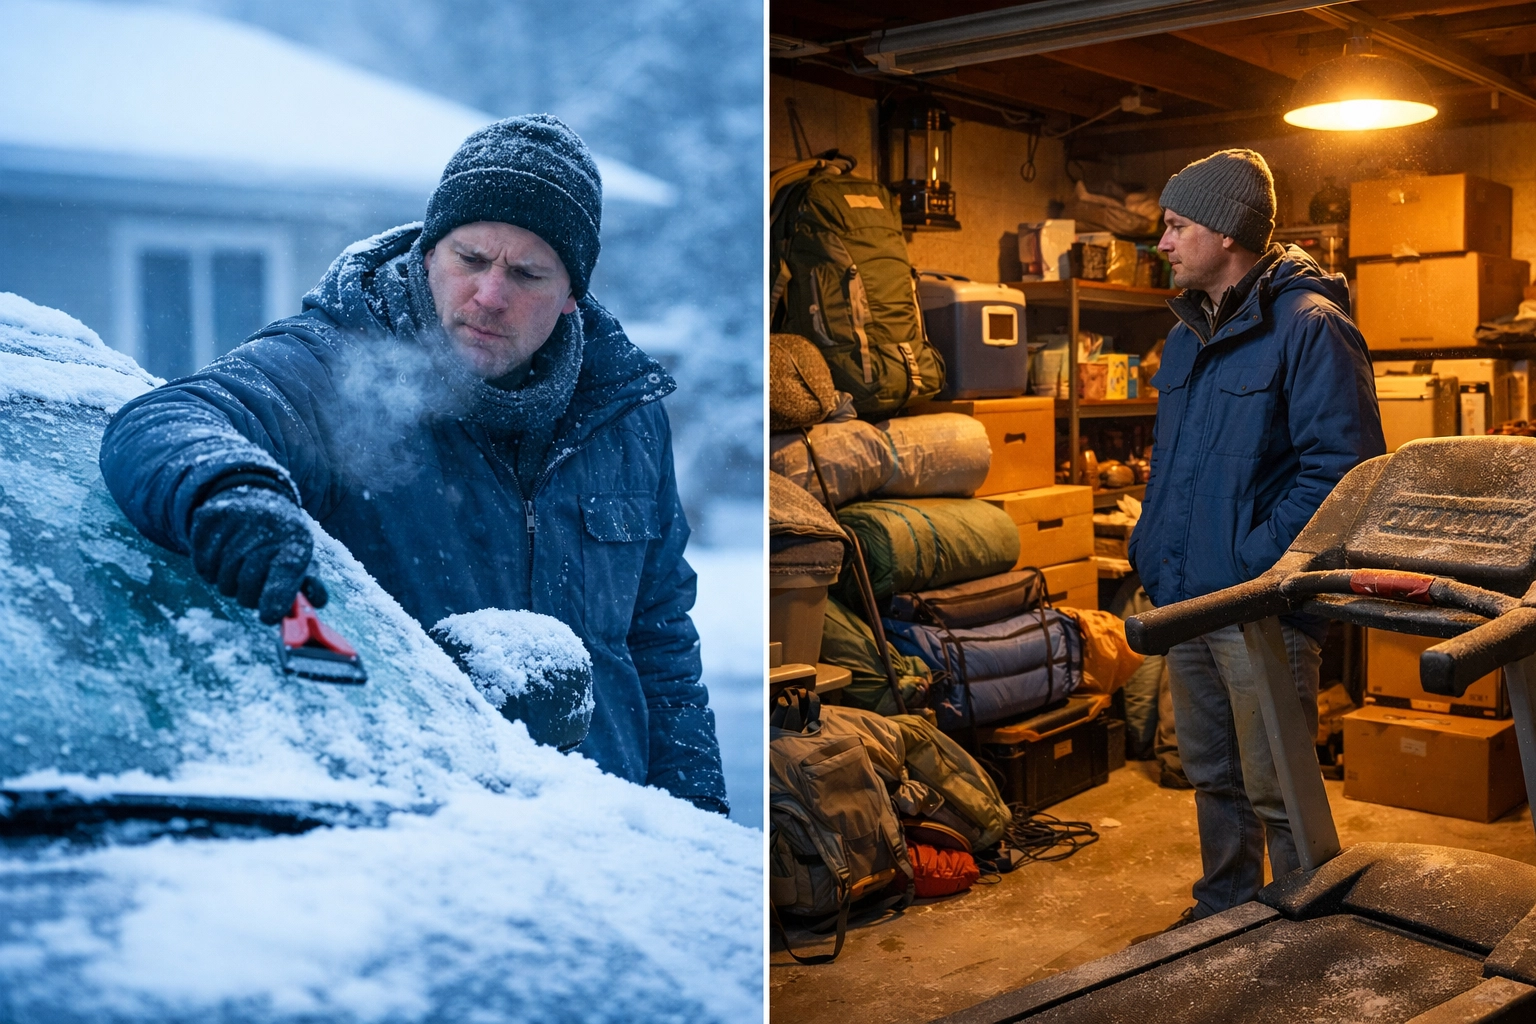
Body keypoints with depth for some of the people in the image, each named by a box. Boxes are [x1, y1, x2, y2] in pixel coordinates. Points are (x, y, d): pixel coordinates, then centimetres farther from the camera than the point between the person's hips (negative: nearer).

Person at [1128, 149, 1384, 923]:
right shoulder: (1189, 332, 15)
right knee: (1212, 778, 20)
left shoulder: (1308, 328, -12)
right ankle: (1222, 914, 36)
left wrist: (1258, 561, -21)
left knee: (1277, 793, 1)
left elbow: (1341, 469, -19)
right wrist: (1153, 548, 12)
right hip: (1182, 598, 8)